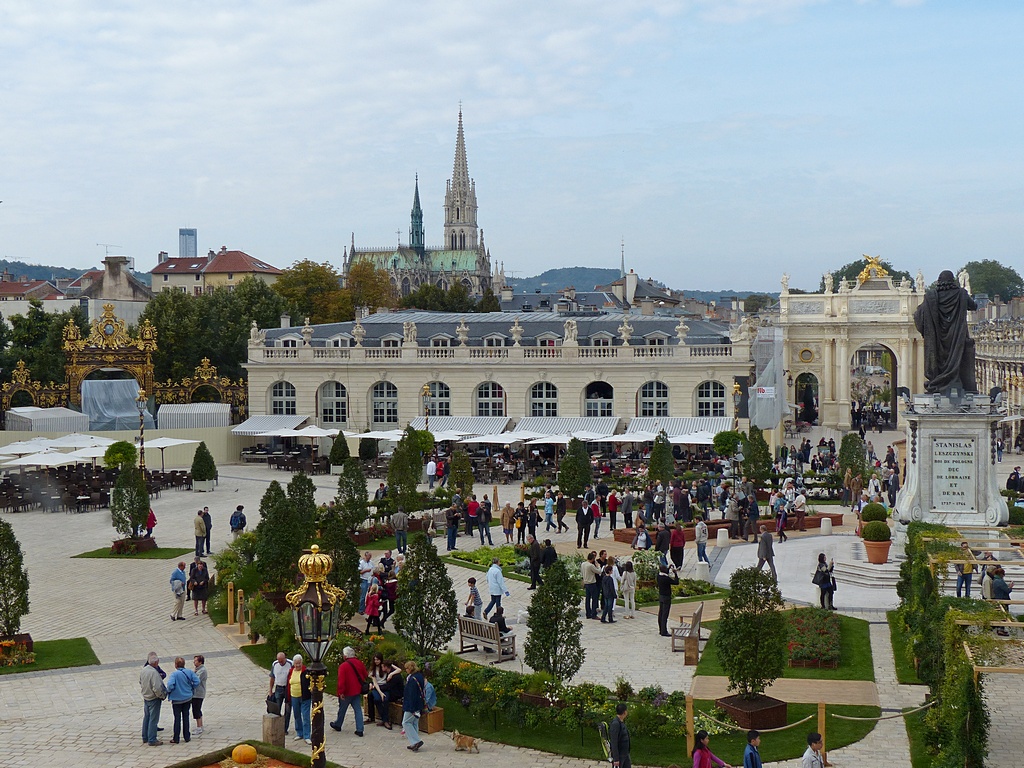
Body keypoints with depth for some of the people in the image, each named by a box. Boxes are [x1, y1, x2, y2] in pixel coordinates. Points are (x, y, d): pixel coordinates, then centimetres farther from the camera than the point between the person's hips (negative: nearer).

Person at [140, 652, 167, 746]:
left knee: (146, 717, 20)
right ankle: (152, 740, 4)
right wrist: (162, 696, -13)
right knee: (153, 719, 0)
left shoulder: (143, 670, 0)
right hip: (154, 698, -8)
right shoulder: (154, 672, -26)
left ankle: (145, 737, 30)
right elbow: (157, 688, -29)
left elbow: (140, 683, 15)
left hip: (145, 697, 8)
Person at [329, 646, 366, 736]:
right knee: (358, 709, 6)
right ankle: (359, 730, 2)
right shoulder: (359, 663, 0)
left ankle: (337, 725, 35)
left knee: (342, 709, 15)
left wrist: (341, 692, -17)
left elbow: (341, 681, -23)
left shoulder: (343, 666, -20)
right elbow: (365, 675, 13)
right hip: (357, 691, 5)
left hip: (347, 692, -5)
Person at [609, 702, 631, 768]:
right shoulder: (615, 723, -23)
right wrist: (616, 759, -25)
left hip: (625, 754, 9)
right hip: (619, 755, -9)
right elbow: (614, 742, -24)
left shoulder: (622, 722, 8)